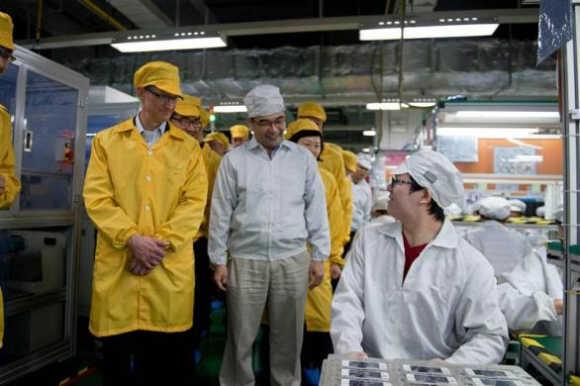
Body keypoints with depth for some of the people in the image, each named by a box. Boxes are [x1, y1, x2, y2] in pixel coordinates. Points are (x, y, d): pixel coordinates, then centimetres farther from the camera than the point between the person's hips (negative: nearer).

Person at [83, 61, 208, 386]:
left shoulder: (189, 147, 7)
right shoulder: (107, 141, 8)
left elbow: (194, 203, -1)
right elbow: (97, 198, -1)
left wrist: (161, 243, -12)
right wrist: (132, 239, -14)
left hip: (171, 265, 0)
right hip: (118, 263, 1)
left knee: (167, 356, 10)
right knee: (117, 354, 11)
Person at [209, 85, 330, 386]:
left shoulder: (303, 158, 5)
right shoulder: (234, 160, 1)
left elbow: (316, 210, 6)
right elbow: (220, 214, 3)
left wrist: (319, 257, 3)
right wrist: (219, 260, 2)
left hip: (293, 260, 1)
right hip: (245, 261, 0)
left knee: (288, 336, 12)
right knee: (240, 337, 9)